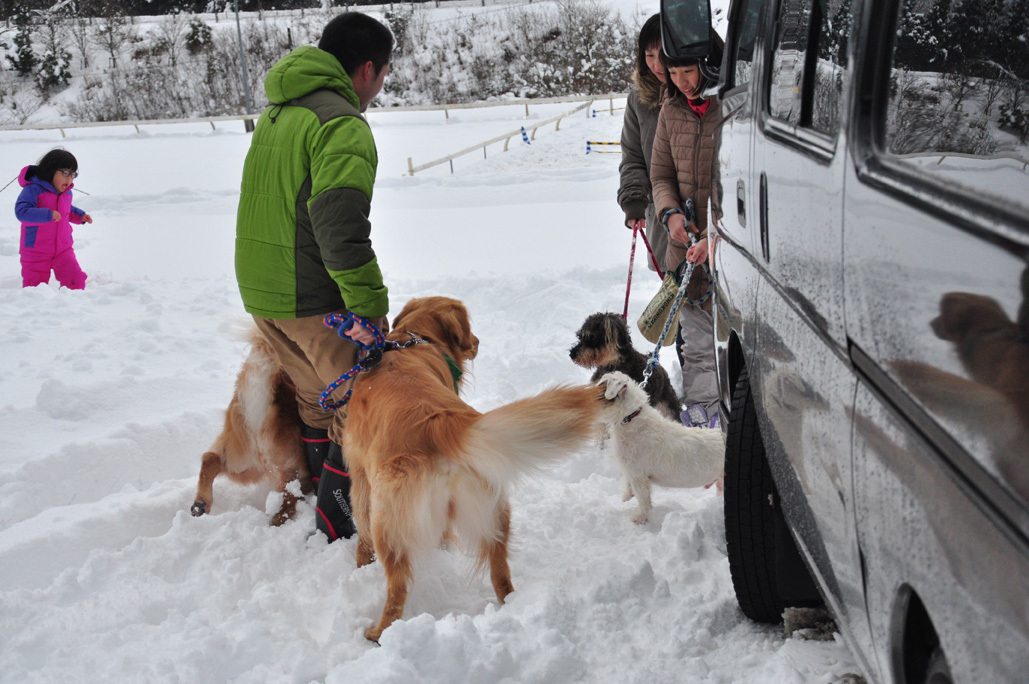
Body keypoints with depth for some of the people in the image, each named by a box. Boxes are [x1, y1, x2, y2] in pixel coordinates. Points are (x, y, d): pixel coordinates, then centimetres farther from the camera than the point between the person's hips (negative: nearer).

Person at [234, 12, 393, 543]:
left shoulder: (275, 113, 14)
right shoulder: (342, 125, -17)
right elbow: (341, 225, -28)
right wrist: (370, 304, -23)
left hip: (258, 291, 9)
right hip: (313, 299, -9)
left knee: (318, 399, 23)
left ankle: (326, 503, 34)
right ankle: (337, 529, 5)